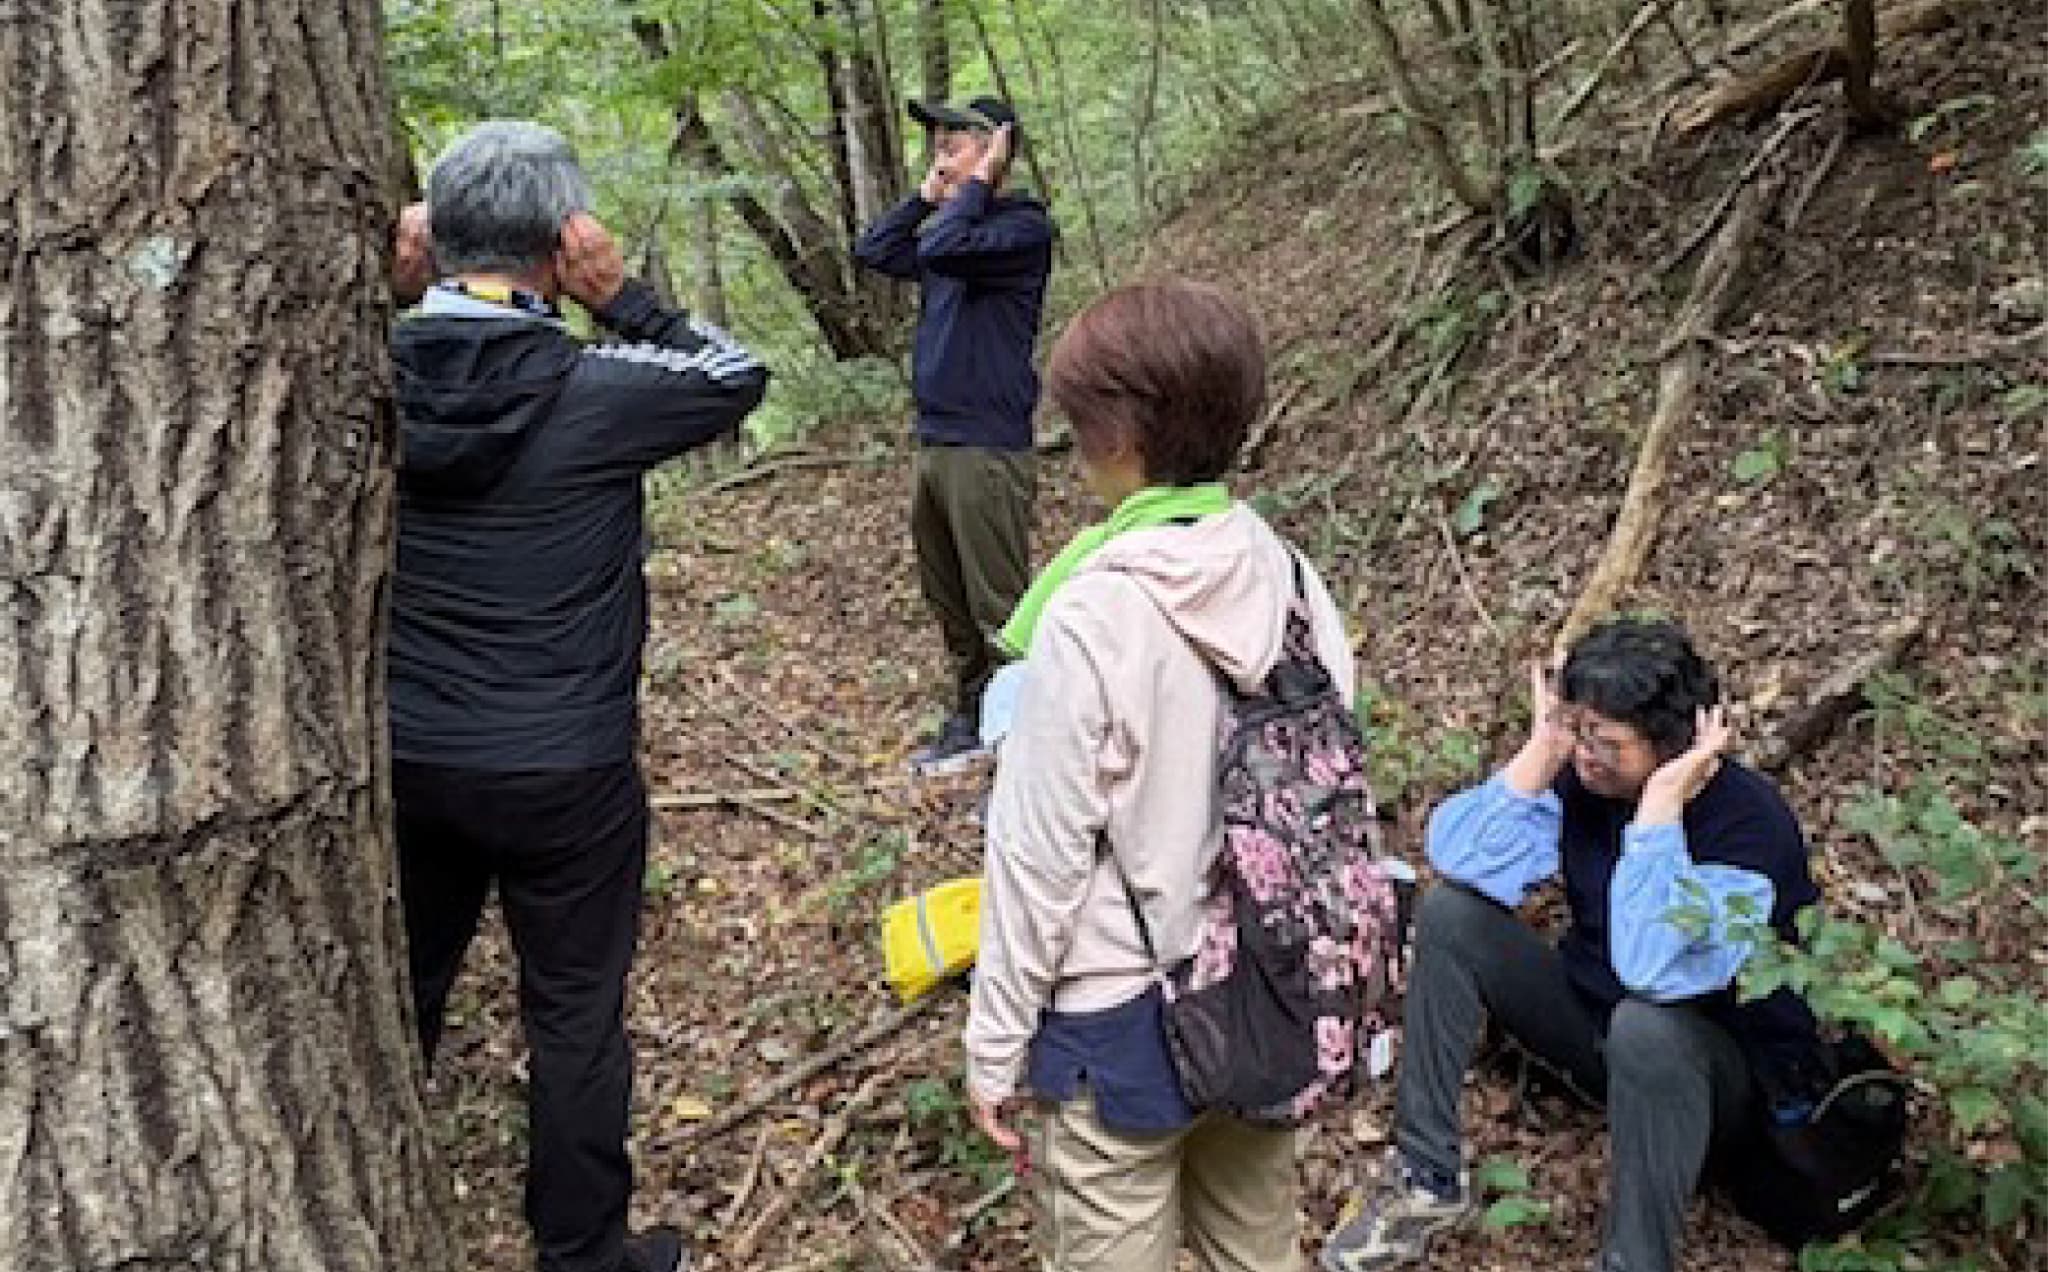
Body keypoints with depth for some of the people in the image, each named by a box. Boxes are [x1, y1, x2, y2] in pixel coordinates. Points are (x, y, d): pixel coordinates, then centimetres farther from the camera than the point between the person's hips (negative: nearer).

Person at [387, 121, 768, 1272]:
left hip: (405, 755, 5)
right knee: (575, 1016, 12)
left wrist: (394, 293, 2)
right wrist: (622, 298, -6)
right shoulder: (592, 393, -19)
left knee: (400, 994, 23)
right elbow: (739, 378, -2)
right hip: (562, 772, -4)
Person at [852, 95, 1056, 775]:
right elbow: (874, 250, 14)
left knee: (1000, 611, -5)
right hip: (933, 444, 9)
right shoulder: (951, 229, 15)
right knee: (950, 604, 17)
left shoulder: (1024, 227, -11)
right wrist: (928, 193, 11)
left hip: (988, 453, -9)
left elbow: (942, 250, -26)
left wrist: (977, 184, -12)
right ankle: (971, 722, 31)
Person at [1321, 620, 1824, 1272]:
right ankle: (1427, 1177, -4)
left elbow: (1655, 967, -42)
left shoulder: (1748, 819, -27)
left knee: (1647, 1025, -40)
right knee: (1451, 911, -9)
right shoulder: (1583, 776, -10)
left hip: (1728, 1062, -6)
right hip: (1593, 1016, 6)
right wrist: (1542, 748, -25)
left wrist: (1662, 800, -39)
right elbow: (1459, 856, -20)